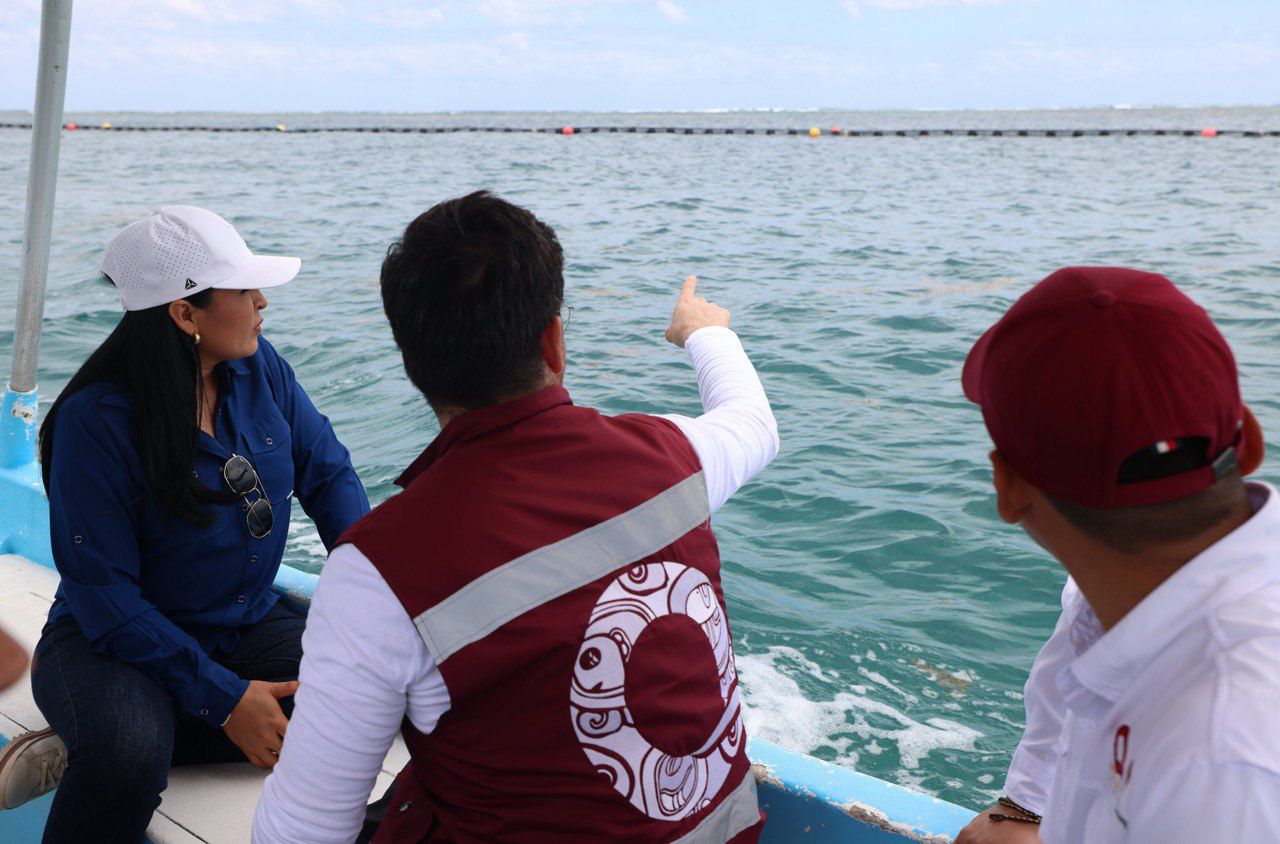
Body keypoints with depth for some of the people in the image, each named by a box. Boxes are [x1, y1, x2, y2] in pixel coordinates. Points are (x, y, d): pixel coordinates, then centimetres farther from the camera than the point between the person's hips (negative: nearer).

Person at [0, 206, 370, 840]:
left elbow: (327, 472, 7)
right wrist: (224, 697, -24)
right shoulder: (97, 418, -19)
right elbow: (103, 593, -19)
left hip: (248, 627, 7)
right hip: (110, 641, -6)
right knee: (128, 752, -39)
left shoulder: (259, 367, -3)